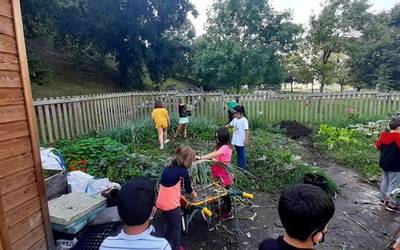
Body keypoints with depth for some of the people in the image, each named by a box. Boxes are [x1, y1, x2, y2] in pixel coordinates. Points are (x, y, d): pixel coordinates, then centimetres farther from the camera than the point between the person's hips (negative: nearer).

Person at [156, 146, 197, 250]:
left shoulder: (168, 168, 5)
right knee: (176, 226, 17)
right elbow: (188, 188, 0)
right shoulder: (183, 171, -13)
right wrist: (193, 193, 21)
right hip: (171, 204, -6)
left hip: (161, 203, 6)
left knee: (168, 223, 28)